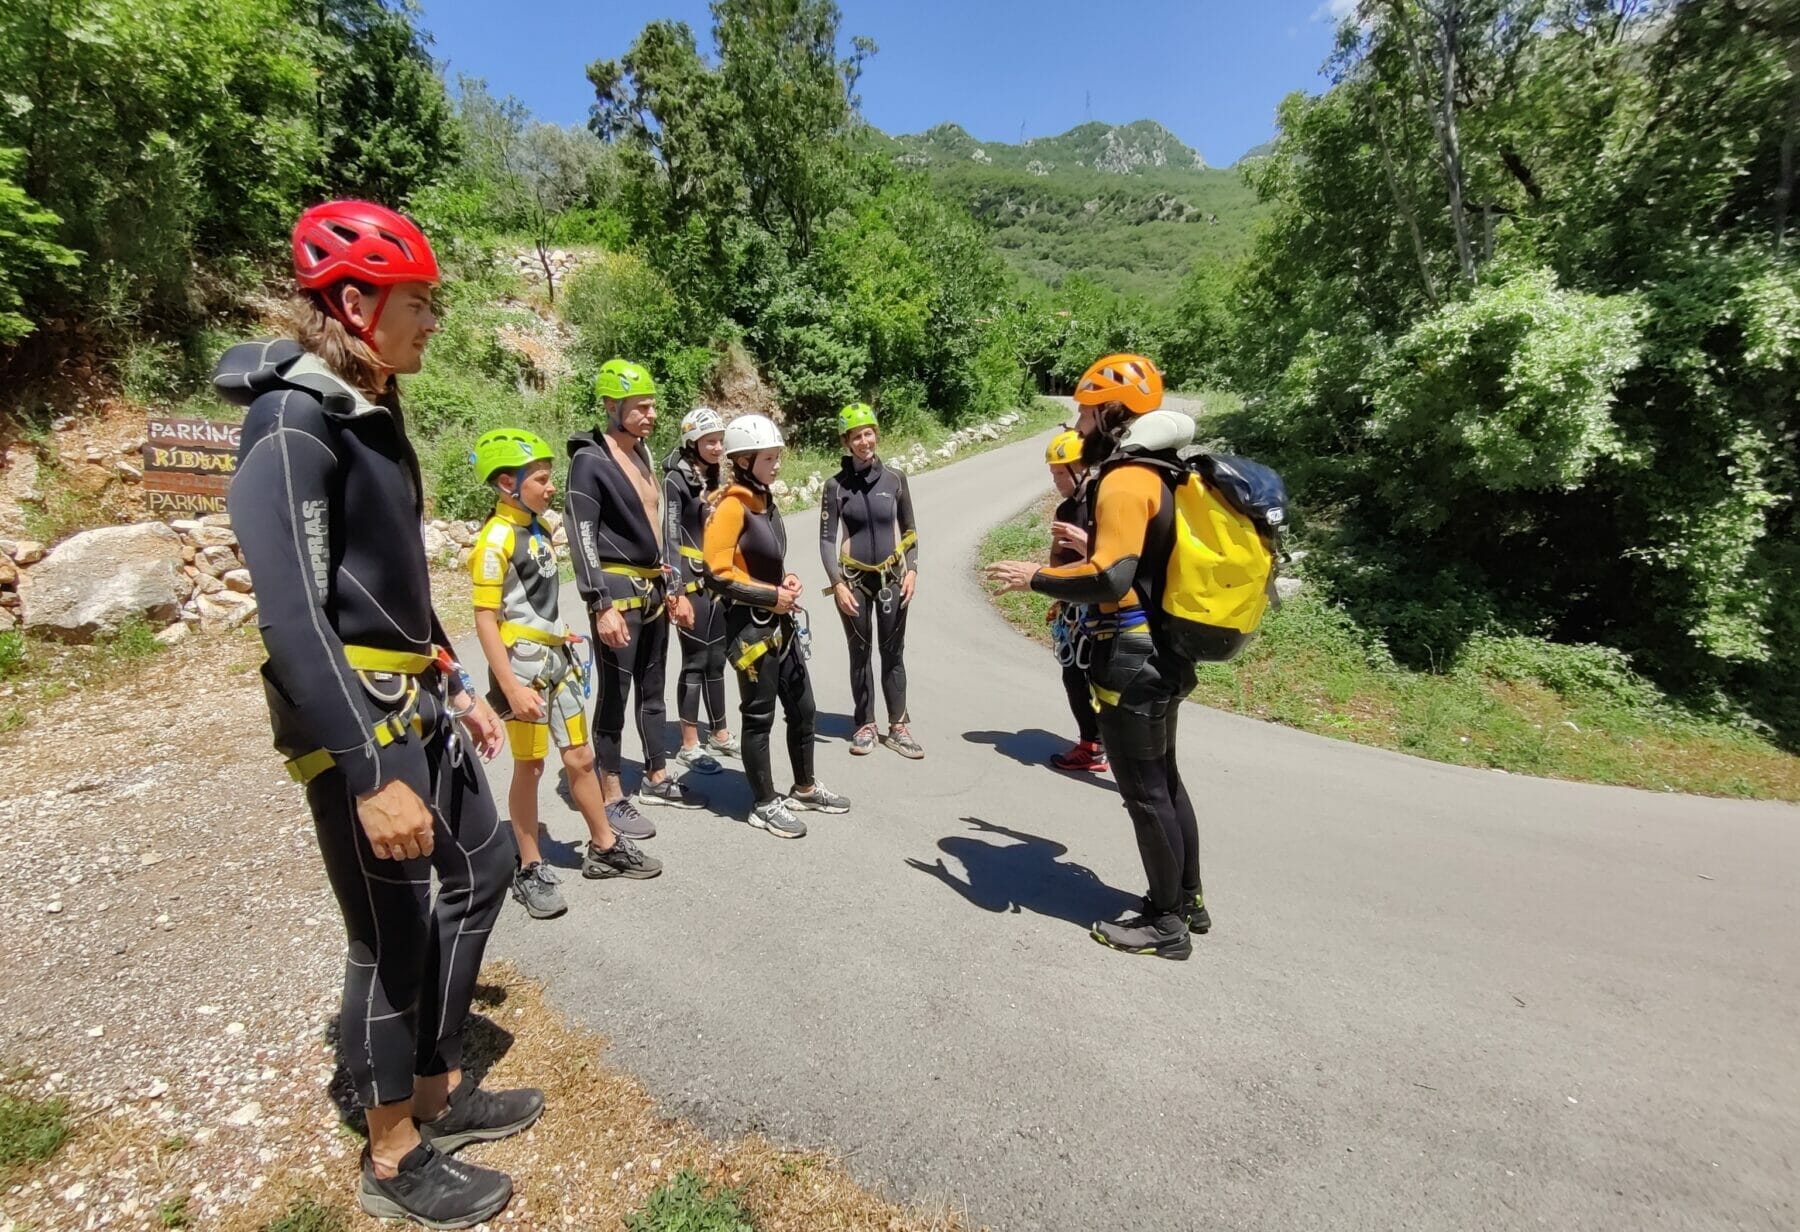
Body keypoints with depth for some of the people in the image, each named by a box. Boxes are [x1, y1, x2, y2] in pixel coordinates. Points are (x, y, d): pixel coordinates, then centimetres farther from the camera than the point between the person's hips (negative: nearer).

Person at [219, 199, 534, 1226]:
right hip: (351, 716, -10)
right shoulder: (295, 419, -16)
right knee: (395, 933, 3)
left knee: (483, 866, 18)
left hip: (415, 701, 10)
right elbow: (292, 615, -23)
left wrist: (458, 686, 20)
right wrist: (371, 775, -26)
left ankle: (443, 1090, 37)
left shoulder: (371, 414, 13)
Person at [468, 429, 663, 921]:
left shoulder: (537, 528, 9)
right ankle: (530, 870, 22)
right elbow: (485, 620, -18)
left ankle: (604, 848, 27)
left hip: (557, 658, 7)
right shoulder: (496, 540, -15)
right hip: (522, 663, -7)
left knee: (581, 758, 13)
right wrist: (511, 687, -22)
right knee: (529, 767, 5)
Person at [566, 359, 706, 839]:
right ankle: (612, 798, 10)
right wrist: (602, 605, -22)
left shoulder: (642, 453, 13)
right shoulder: (590, 460, -10)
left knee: (652, 688, 15)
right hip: (618, 590, -8)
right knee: (614, 694, -1)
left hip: (653, 588, 8)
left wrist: (673, 589, 16)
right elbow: (582, 537, -16)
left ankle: (656, 780, 28)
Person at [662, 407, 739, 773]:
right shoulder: (676, 479, -9)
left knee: (716, 658, 13)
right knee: (695, 661, -2)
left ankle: (720, 735, 25)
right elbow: (671, 537, -15)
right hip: (693, 581, -7)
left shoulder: (718, 478, 12)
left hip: (720, 579, 7)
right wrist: (678, 591, -22)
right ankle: (689, 745, 8)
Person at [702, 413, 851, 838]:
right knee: (759, 716, 3)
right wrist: (770, 596, -18)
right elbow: (717, 574, -20)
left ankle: (805, 789, 33)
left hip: (781, 622, 9)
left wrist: (787, 581, 4)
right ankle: (765, 805, 18)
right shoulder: (730, 505, -15)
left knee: (802, 708, 16)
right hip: (750, 625, -9)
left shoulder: (766, 501, 12)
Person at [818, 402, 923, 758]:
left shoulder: (894, 479, 2)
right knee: (860, 655, 7)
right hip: (854, 581, -1)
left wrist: (912, 570, -3)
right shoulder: (836, 485, -4)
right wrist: (837, 584, -13)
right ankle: (865, 726, 19)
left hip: (892, 579, 1)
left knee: (893, 653, 6)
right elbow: (826, 540, -4)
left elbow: (909, 531, 8)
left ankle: (898, 727, 15)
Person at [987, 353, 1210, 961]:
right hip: (1160, 651, 10)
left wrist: (1035, 577, -16)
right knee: (1164, 780, 20)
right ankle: (1188, 900, 36)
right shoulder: (1157, 474, 12)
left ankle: (1166, 924, 20)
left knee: (1144, 792, 3)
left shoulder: (1125, 482, -19)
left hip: (1131, 658, -10)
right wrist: (1093, 547, 21)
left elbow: (1109, 578, -28)